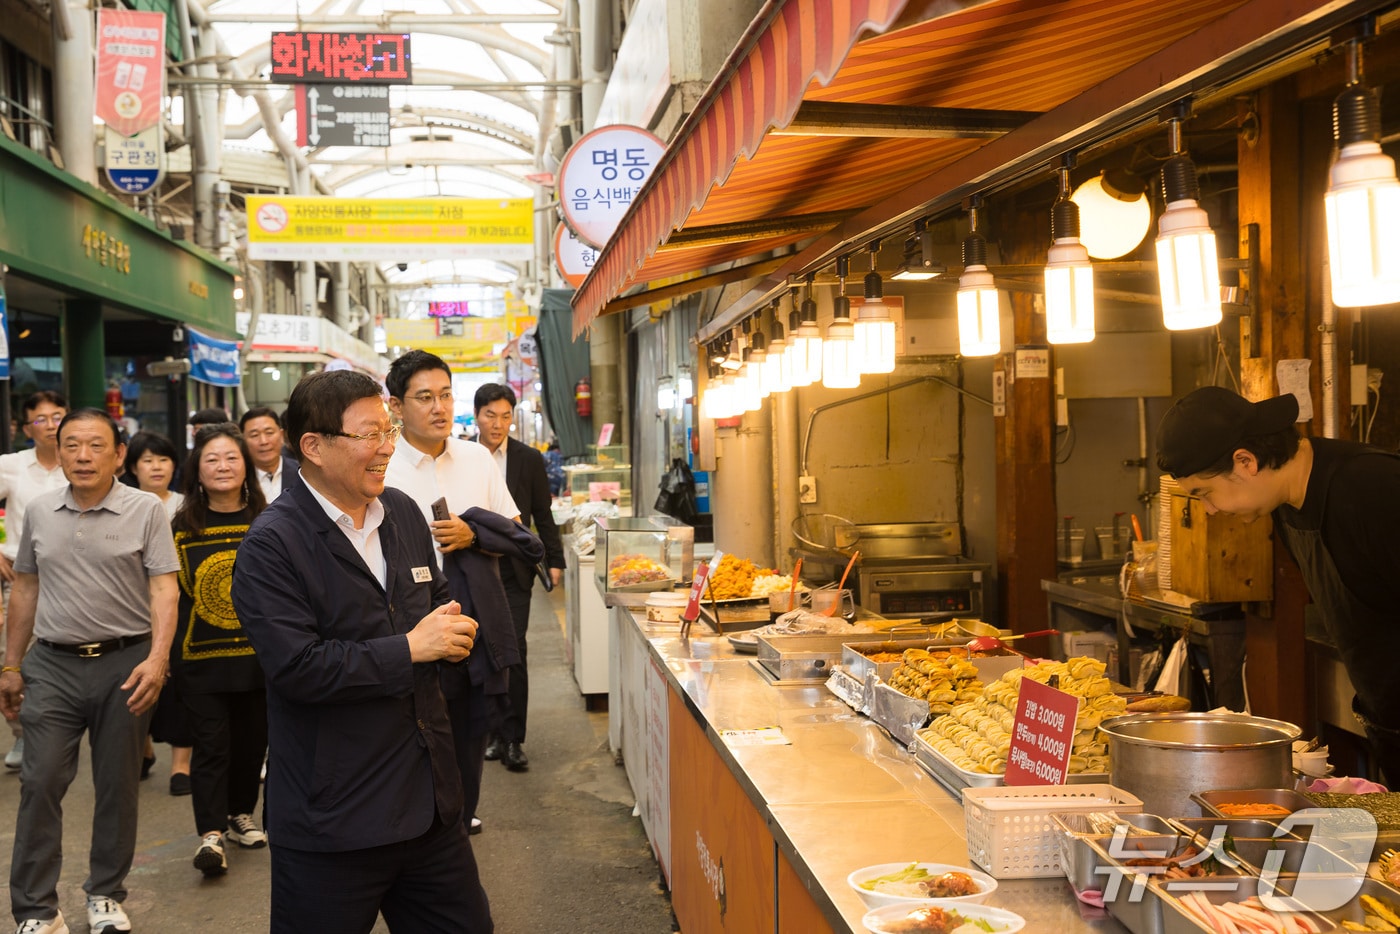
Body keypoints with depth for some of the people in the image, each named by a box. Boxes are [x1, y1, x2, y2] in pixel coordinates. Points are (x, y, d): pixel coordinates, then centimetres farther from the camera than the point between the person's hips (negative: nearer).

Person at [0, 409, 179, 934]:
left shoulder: (145, 510, -5)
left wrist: (157, 659, -22)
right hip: (53, 665, 2)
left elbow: (164, 590, -9)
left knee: (117, 786, 8)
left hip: (125, 664, -2)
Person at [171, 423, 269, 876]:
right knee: (211, 744, -5)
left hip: (258, 654, 2)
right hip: (200, 657, -2)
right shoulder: (181, 527, 0)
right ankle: (210, 834, -3)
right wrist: (165, 657, 1)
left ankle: (241, 814, 29)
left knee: (252, 741, 10)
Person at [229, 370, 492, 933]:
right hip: (332, 819, -7)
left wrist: (449, 629, -2)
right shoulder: (272, 545, -14)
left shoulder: (404, 514, 9)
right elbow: (297, 667, -23)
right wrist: (410, 649, -17)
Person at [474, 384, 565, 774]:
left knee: (513, 651, -6)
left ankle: (513, 738, -1)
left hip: (513, 570, -1)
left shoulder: (529, 460, 4)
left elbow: (543, 516, 9)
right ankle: (494, 732, 17)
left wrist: (554, 561, 6)